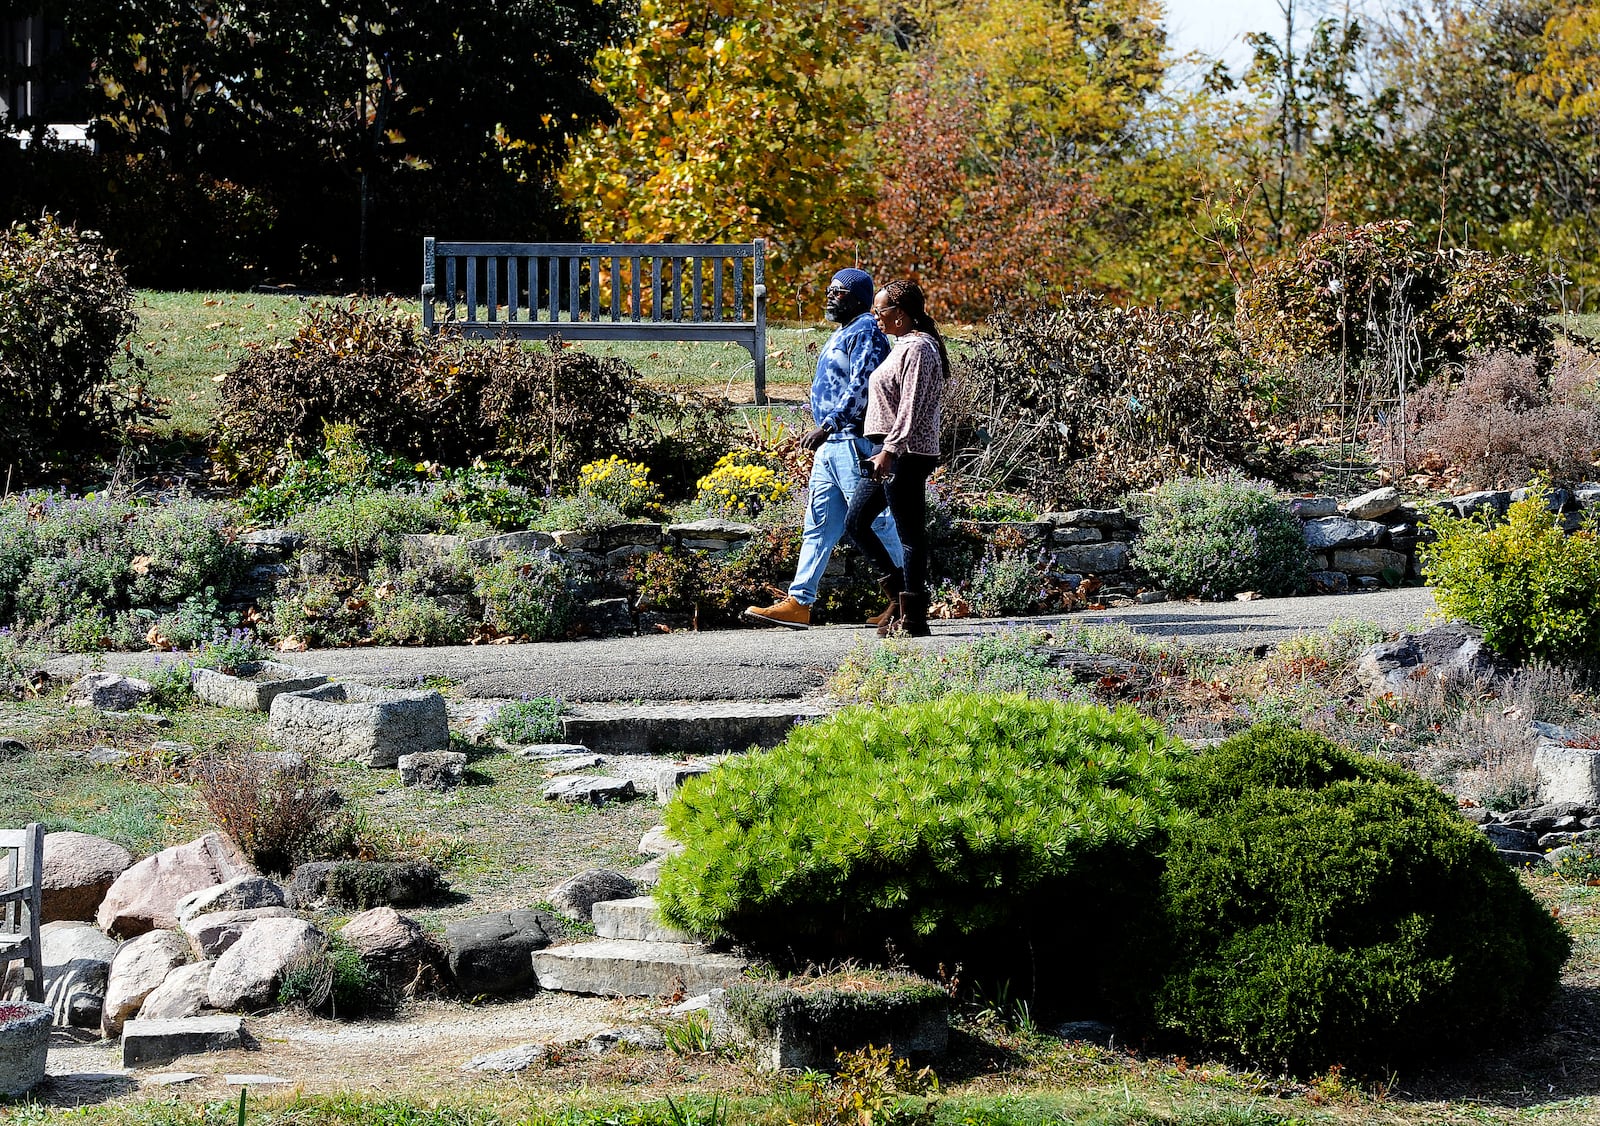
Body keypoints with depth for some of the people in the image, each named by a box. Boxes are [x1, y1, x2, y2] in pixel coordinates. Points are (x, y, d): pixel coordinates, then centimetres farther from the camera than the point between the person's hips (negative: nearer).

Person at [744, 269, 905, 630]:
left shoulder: (866, 331, -10)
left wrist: (826, 427, -21)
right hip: (830, 446, 10)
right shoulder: (842, 335, 21)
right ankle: (799, 603, 4)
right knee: (819, 525, 6)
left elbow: (860, 388, -20)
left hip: (854, 441, -10)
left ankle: (903, 602, 2)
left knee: (874, 523, -5)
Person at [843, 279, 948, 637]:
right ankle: (902, 591, 16)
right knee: (855, 522, 11)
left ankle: (914, 619, -2)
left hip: (906, 454, -11)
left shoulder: (917, 348, -14)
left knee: (910, 534, -6)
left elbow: (910, 409, -20)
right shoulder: (905, 345, 18)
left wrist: (889, 452, -24)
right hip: (893, 452, 11)